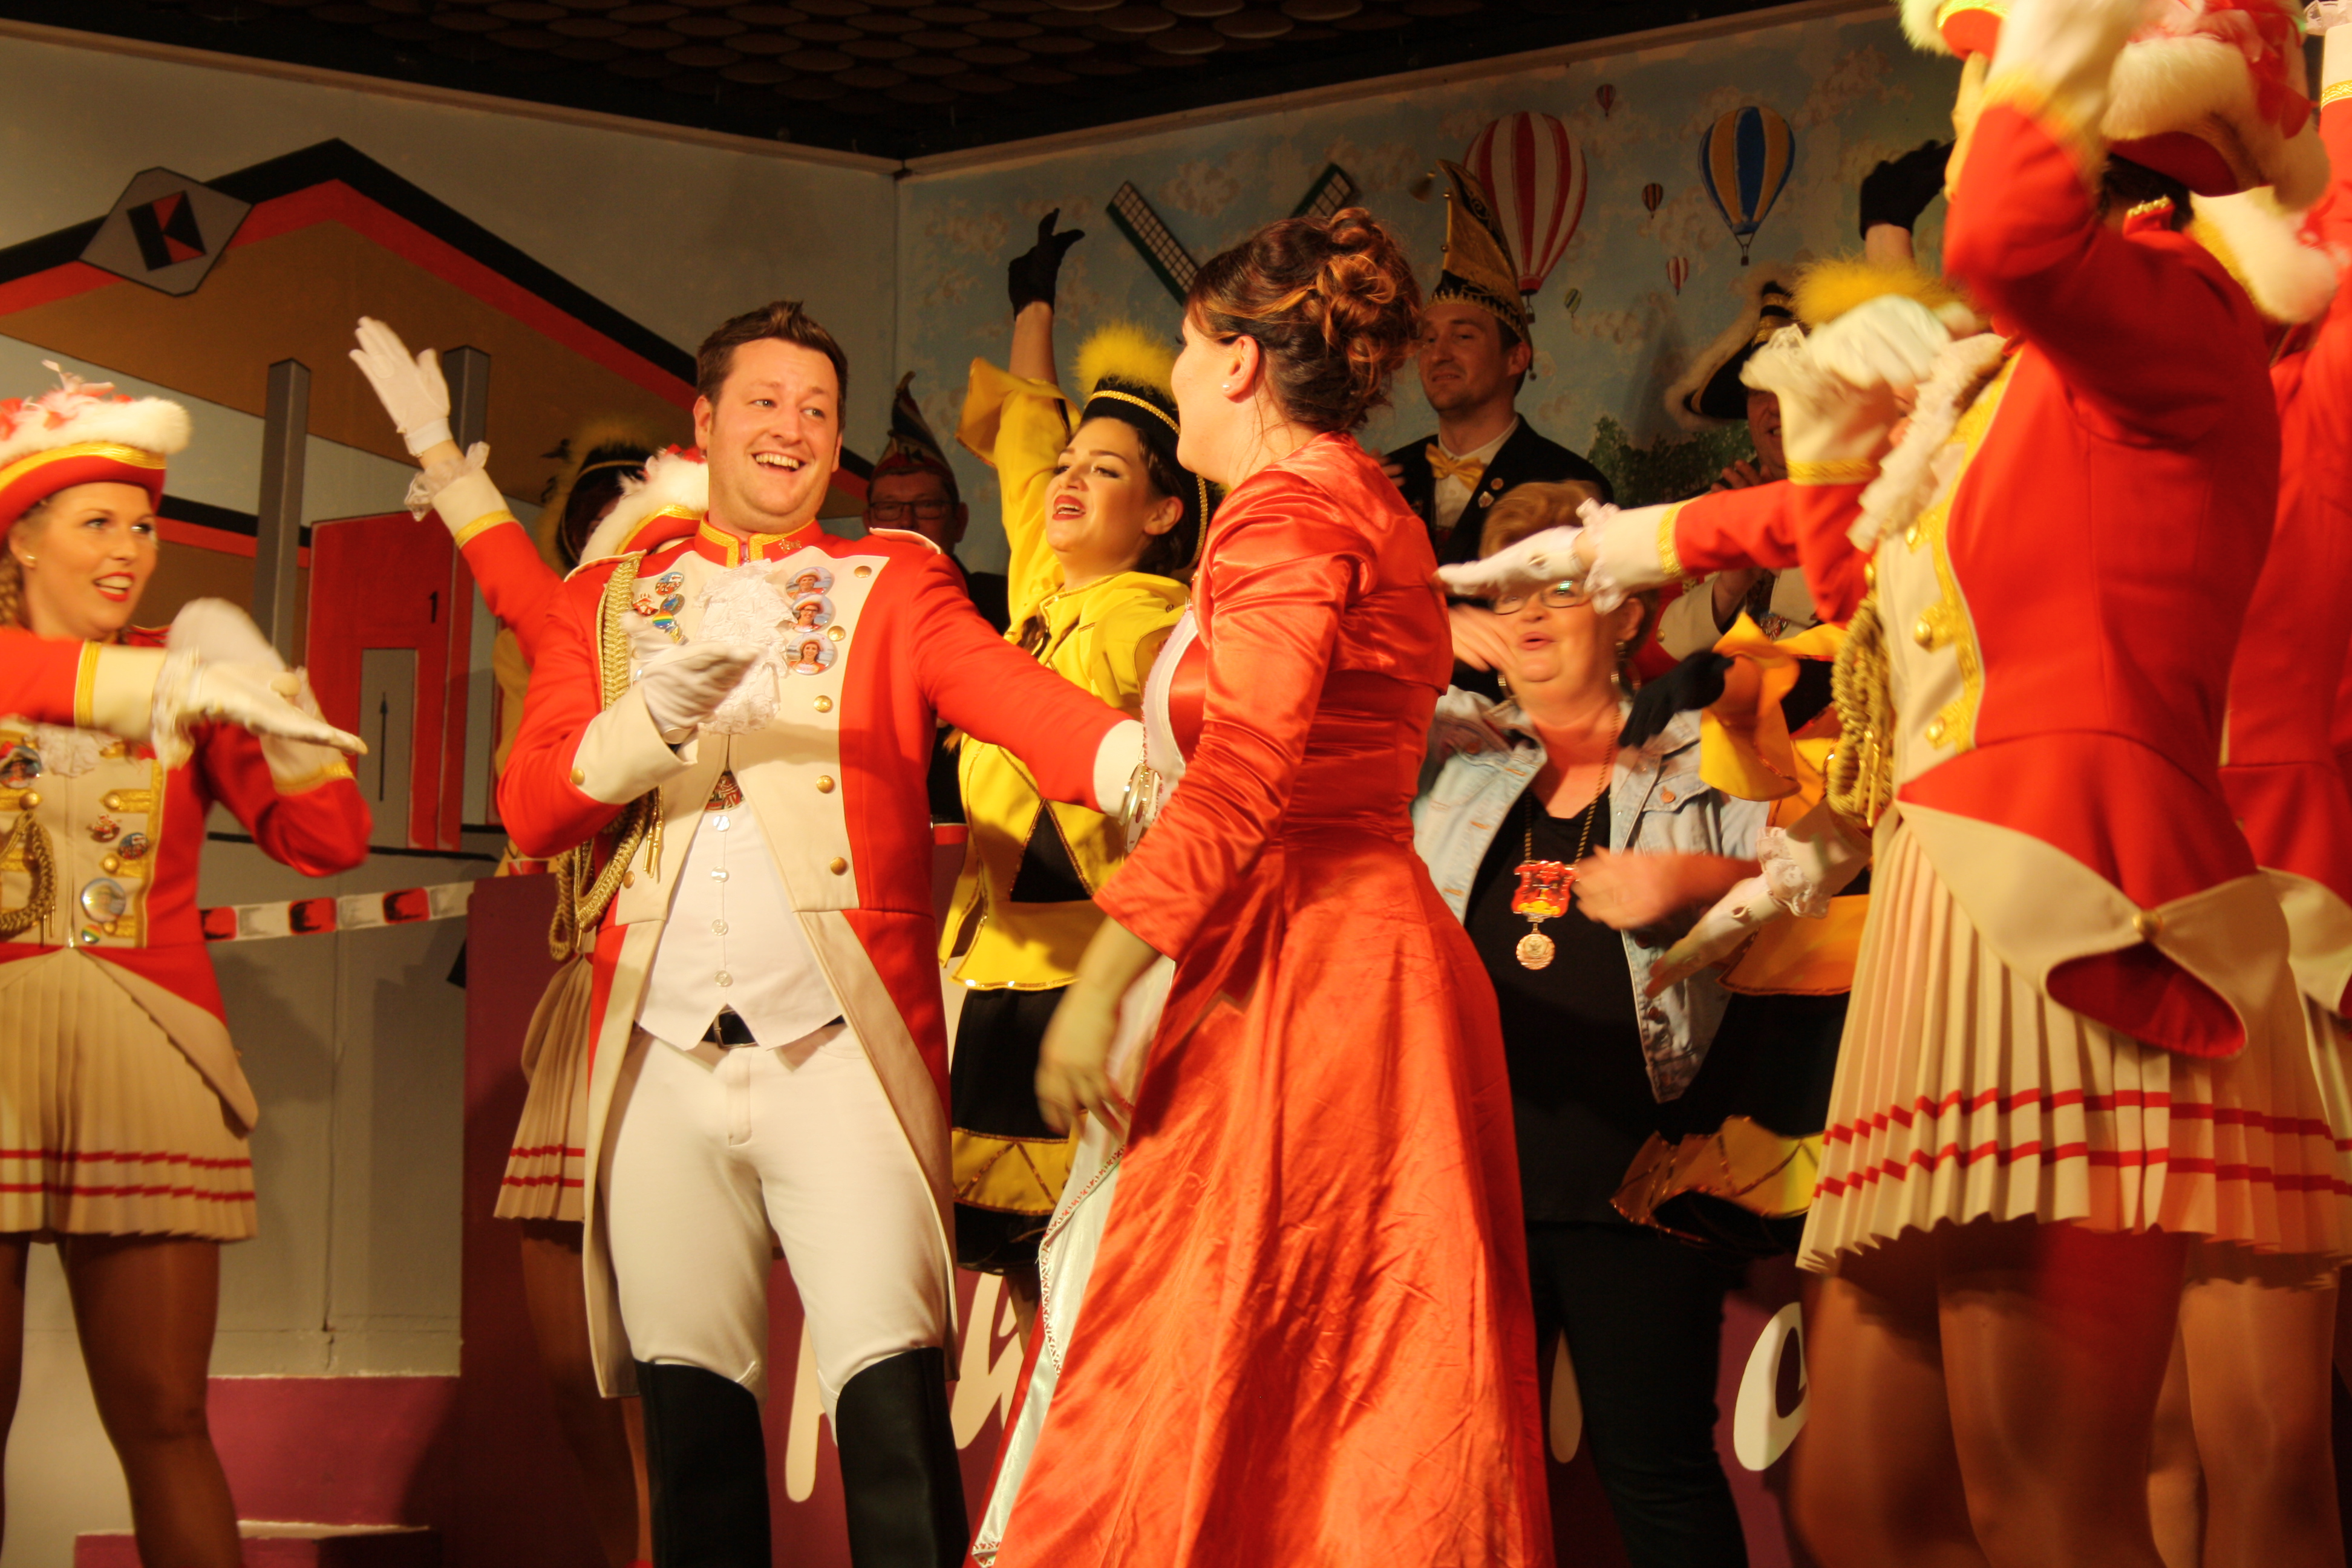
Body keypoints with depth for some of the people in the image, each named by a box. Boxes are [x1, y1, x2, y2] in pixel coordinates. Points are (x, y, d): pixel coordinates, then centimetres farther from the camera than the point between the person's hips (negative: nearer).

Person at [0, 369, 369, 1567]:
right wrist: (165, 681, -24)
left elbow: (331, 840, 6)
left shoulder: (183, 682, 15)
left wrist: (258, 682, -6)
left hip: (144, 1060, 2)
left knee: (162, 1419, -2)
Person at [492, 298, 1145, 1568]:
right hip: (664, 1062, 2)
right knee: (690, 1411, 3)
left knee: (893, 1396, -15)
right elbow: (531, 808, 4)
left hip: (839, 1048, -2)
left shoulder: (893, 584, 13)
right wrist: (666, 705, -14)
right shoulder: (609, 600, 17)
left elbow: (1009, 689, -7)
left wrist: (1135, 759, -29)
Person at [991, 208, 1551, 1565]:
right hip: (1380, 938, 10)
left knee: (1209, 1381, -10)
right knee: (1379, 1398, 7)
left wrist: (1101, 984, -22)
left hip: (1297, 968, -10)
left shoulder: (1284, 509, -9)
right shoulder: (1368, 510, 21)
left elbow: (1244, 775, -20)